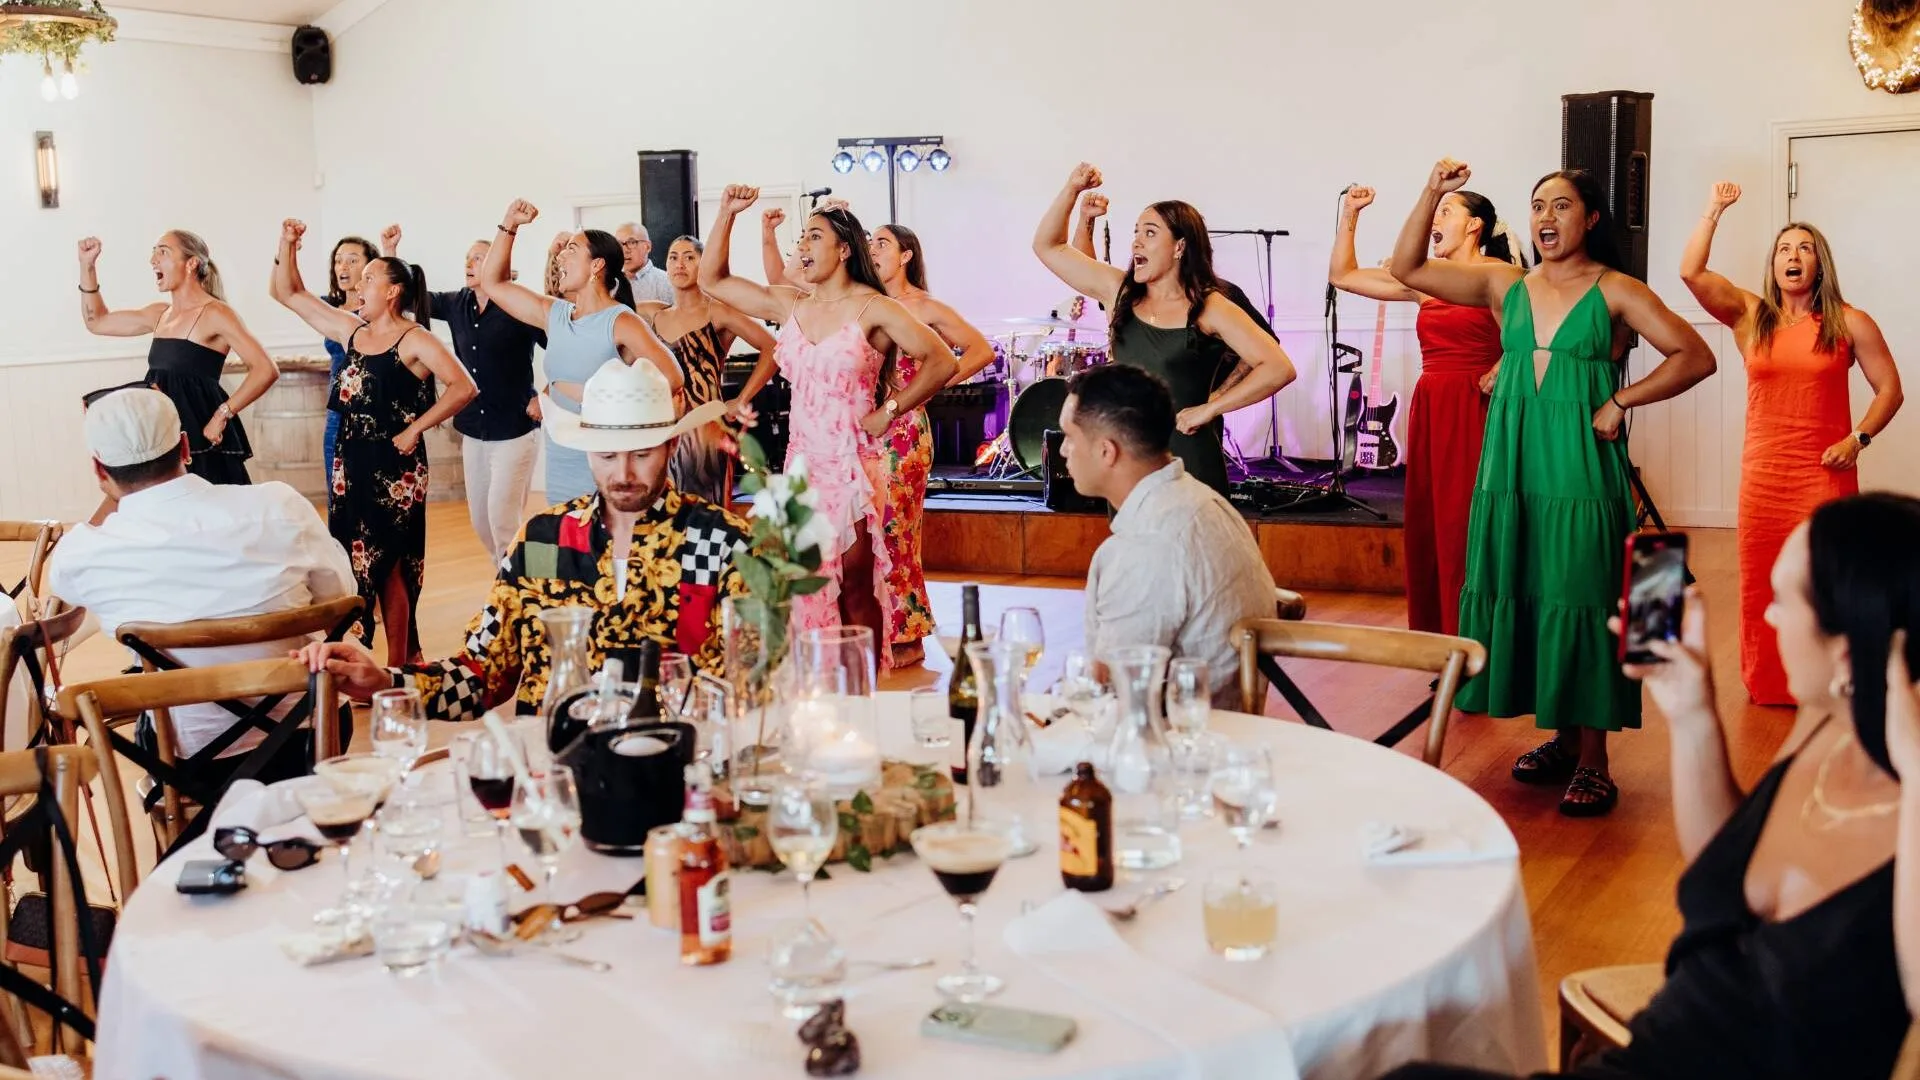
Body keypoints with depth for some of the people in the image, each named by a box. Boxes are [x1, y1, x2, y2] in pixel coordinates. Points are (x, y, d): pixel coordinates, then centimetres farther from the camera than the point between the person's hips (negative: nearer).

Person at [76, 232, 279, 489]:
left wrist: (221, 416, -20)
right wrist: (87, 265, 16)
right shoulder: (159, 314, 14)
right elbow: (97, 321, 26)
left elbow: (266, 370, -19)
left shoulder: (215, 314, -10)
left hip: (199, 439, -8)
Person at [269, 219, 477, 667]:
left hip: (393, 466, -7)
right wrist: (288, 243, 5)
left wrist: (415, 428, -17)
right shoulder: (350, 330, 10)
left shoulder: (415, 341, -10)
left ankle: (397, 662, 7)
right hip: (350, 463, 7)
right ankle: (398, 653, 19)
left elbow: (464, 387, -20)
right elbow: (288, 293, 16)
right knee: (359, 561, 9)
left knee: (382, 563, -3)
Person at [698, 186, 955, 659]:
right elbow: (712, 280, 12)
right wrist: (727, 215, 4)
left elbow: (941, 362, -10)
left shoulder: (873, 309, -7)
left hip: (853, 462, -5)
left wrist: (890, 411, -9)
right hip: (802, 458, 5)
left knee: (856, 586, -2)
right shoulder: (789, 305, 8)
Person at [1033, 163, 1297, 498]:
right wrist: (1072, 190, -1)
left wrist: (1208, 409, -17)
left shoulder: (1210, 308, -8)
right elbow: (1048, 246, 11)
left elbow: (1279, 368, -15)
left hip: (1191, 466, -5)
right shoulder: (1119, 291, 6)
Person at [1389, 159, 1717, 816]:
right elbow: (1407, 268, 7)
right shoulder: (1506, 286, 10)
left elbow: (1695, 357, -3)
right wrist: (1433, 194, -2)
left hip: (1580, 467, -4)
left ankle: (1592, 761, 3)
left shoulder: (1616, 292, 0)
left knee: (1580, 601, -4)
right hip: (1513, 466, 4)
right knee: (1522, 595, 7)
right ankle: (1562, 739, 21)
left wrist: (1620, 402, -9)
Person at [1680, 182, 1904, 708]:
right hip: (1763, 474, 2)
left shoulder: (1850, 323, 2)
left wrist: (1858, 438, -9)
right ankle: (1766, 686, 19)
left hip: (1825, 474, -2)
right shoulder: (1749, 316, 5)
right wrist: (1713, 210, -7)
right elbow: (1691, 272, -8)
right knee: (1762, 586, 7)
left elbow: (1889, 390, 5)